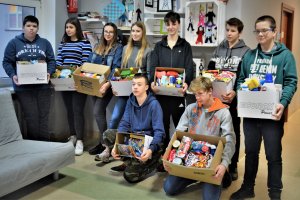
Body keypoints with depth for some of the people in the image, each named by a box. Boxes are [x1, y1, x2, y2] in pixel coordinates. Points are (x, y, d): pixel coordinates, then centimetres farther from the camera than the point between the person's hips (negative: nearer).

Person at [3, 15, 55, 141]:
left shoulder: (45, 43, 11)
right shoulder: (14, 43, 6)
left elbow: (51, 61, 10)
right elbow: (7, 62, 5)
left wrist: (49, 73, -9)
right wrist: (13, 75, -13)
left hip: (43, 86, 2)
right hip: (23, 87, -2)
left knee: (43, 118, 5)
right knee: (31, 118, -4)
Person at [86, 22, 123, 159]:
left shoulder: (118, 48, -5)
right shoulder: (98, 48, 15)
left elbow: (116, 68, -16)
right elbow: (88, 64, 16)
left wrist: (108, 84, -28)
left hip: (106, 86, -7)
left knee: (98, 112, -16)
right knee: (99, 112, 11)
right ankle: (103, 142, 23)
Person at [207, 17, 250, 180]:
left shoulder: (245, 52, 0)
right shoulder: (219, 49, 12)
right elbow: (209, 71, 10)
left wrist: (235, 92, -24)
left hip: (234, 98, -3)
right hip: (216, 96, 3)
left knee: (233, 131, 7)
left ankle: (232, 166, 18)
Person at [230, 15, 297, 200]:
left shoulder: (285, 55, -3)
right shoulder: (249, 55, 10)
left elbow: (291, 82, -8)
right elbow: (241, 79, 11)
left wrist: (283, 103, -23)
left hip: (272, 114, -4)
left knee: (273, 155, 6)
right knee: (251, 152, 16)